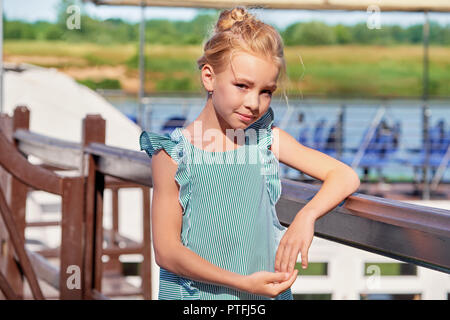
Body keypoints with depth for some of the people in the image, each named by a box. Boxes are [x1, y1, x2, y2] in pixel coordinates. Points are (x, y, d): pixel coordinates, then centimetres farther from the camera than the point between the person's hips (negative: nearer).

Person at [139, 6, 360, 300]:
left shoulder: (266, 139, 0)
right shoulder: (173, 154, -9)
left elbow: (345, 177, 0)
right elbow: (167, 251, -12)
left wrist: (306, 216, -18)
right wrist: (244, 283, -19)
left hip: (267, 290, 3)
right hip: (196, 293, -2)